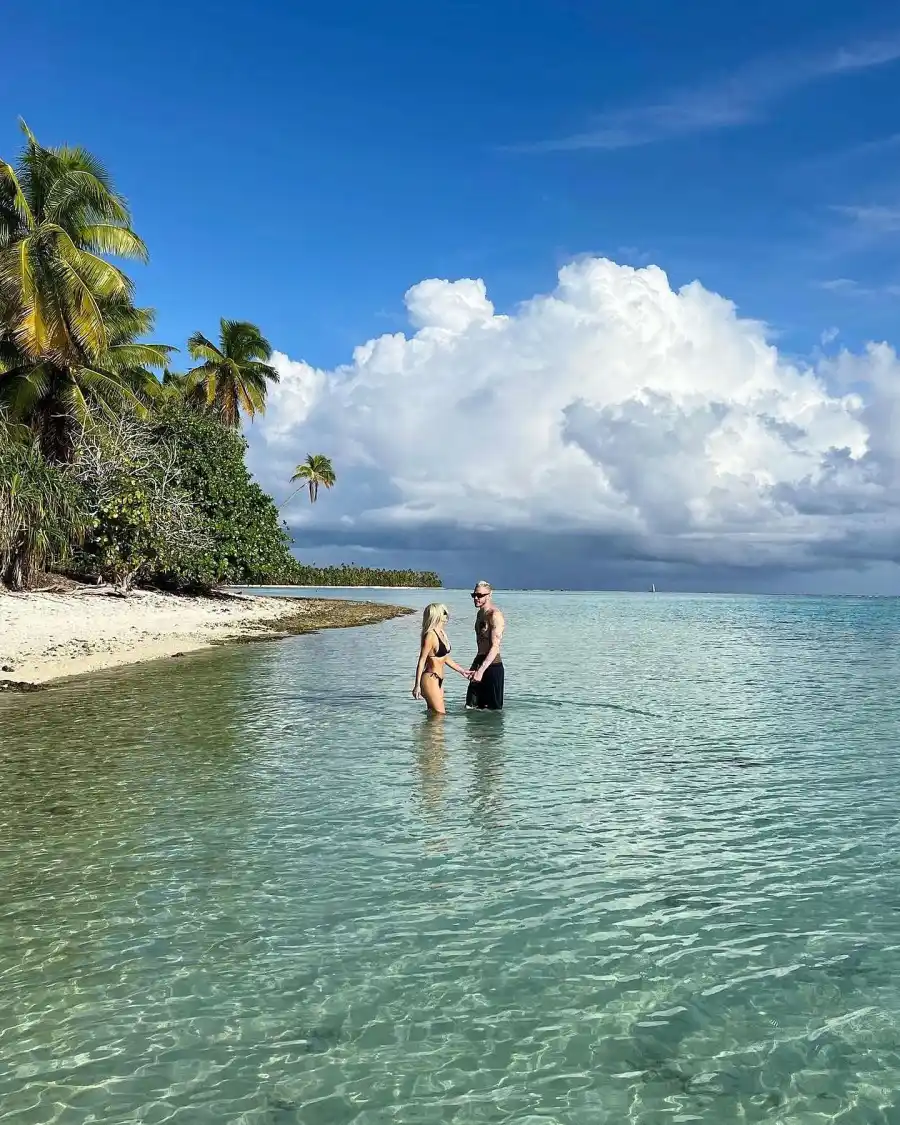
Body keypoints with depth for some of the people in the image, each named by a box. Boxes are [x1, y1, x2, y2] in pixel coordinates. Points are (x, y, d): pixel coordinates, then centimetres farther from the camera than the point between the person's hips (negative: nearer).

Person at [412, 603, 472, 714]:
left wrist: (462, 671, 25)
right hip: (430, 680, -9)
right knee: (440, 714, -6)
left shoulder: (442, 633, 10)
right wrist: (417, 685, -17)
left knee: (433, 713, 10)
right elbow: (421, 661, -16)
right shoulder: (430, 635, -16)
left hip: (438, 680, 9)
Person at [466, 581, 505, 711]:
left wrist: (481, 670, -27)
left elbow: (495, 647, -22)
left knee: (493, 709, 0)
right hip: (481, 663, 9)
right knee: (471, 706, 11)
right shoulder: (480, 614, 14)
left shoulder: (495, 615, -15)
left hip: (492, 666, -9)